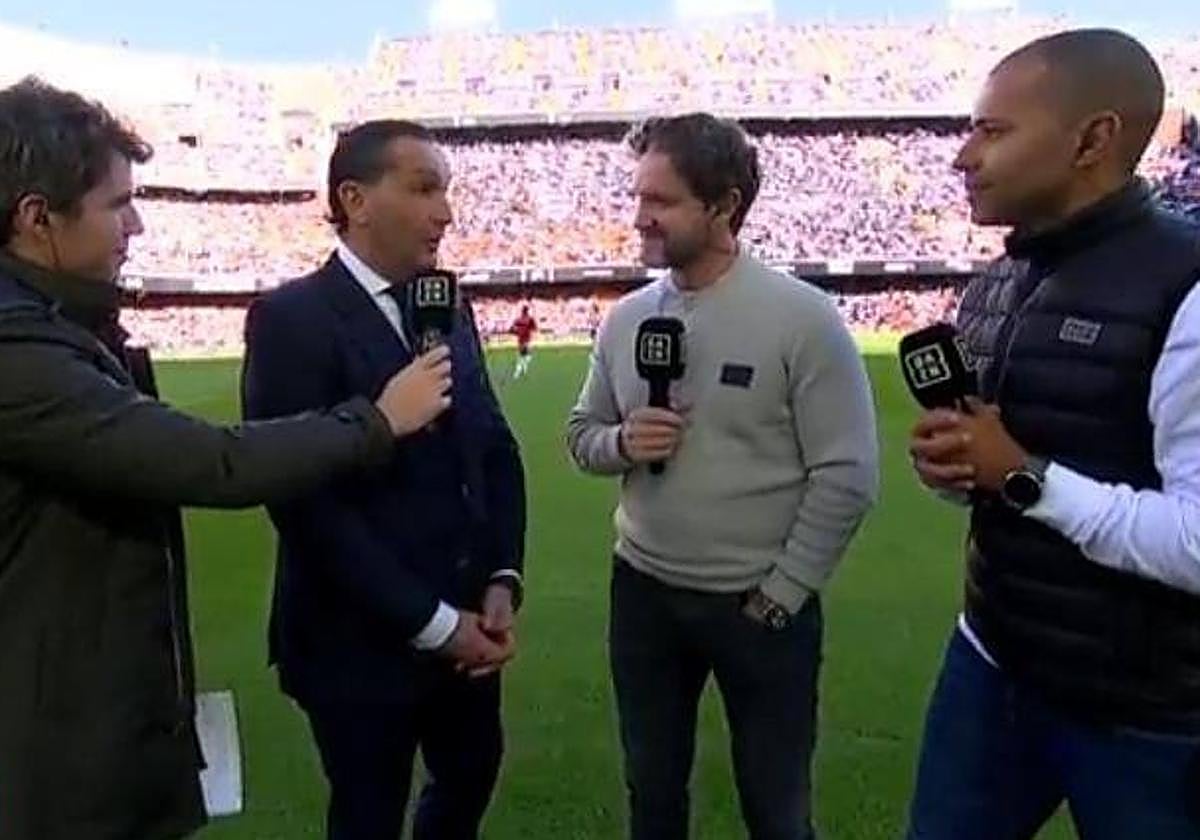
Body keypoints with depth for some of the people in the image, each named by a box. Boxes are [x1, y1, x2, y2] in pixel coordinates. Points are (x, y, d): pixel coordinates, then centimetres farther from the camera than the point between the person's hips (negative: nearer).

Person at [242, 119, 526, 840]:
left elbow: (495, 448, 7)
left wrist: (503, 581, -5)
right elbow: (307, 500, -21)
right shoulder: (292, 318, -16)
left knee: (472, 780, 24)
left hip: (467, 626, 6)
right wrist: (429, 620, -18)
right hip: (362, 640, -6)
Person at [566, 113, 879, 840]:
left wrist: (779, 597, -12)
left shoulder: (802, 317, -16)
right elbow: (583, 433, 9)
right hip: (643, 593, 4)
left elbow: (847, 477, -15)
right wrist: (623, 442, -14)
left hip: (760, 605, -4)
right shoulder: (626, 318, -1)